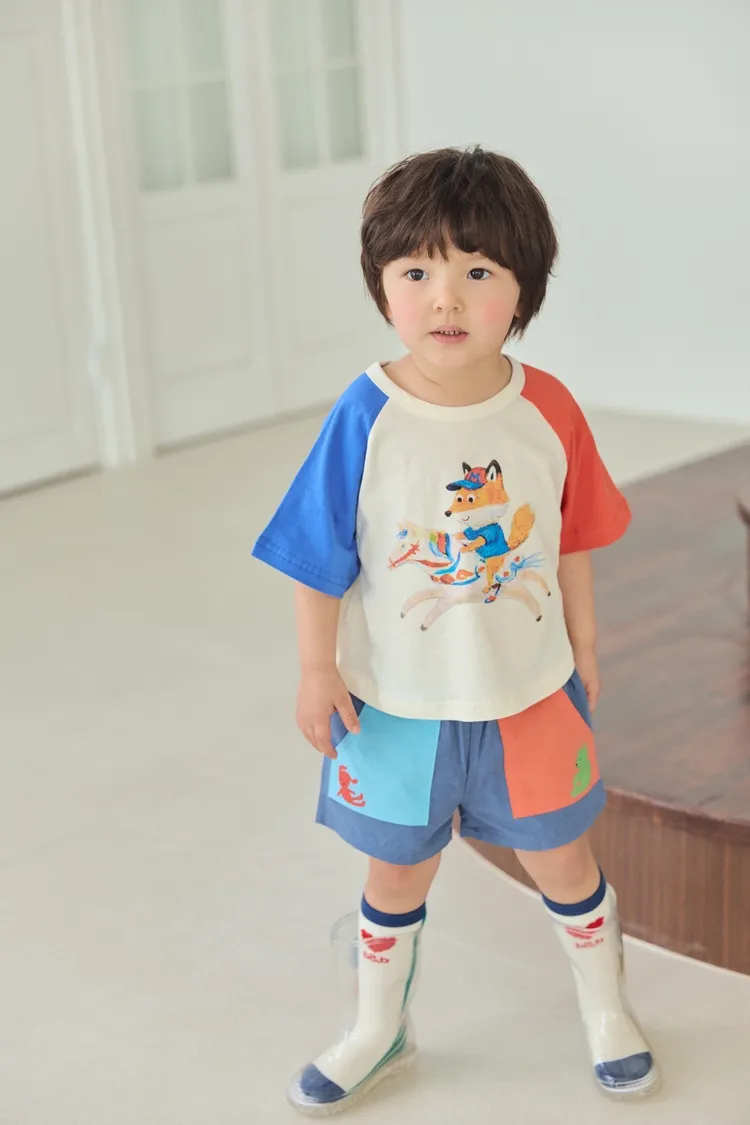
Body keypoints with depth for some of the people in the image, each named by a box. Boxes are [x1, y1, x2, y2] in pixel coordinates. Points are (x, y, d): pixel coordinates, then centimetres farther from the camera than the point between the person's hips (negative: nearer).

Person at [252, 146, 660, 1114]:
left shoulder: (547, 408, -11)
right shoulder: (366, 417, -17)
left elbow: (572, 543, 1)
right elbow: (322, 557, -10)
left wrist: (582, 652, 7)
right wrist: (317, 670, -9)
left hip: (528, 696, 1)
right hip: (396, 703, -1)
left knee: (562, 862, 18)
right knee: (397, 876, 18)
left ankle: (606, 1010, 44)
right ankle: (379, 1031, 42)